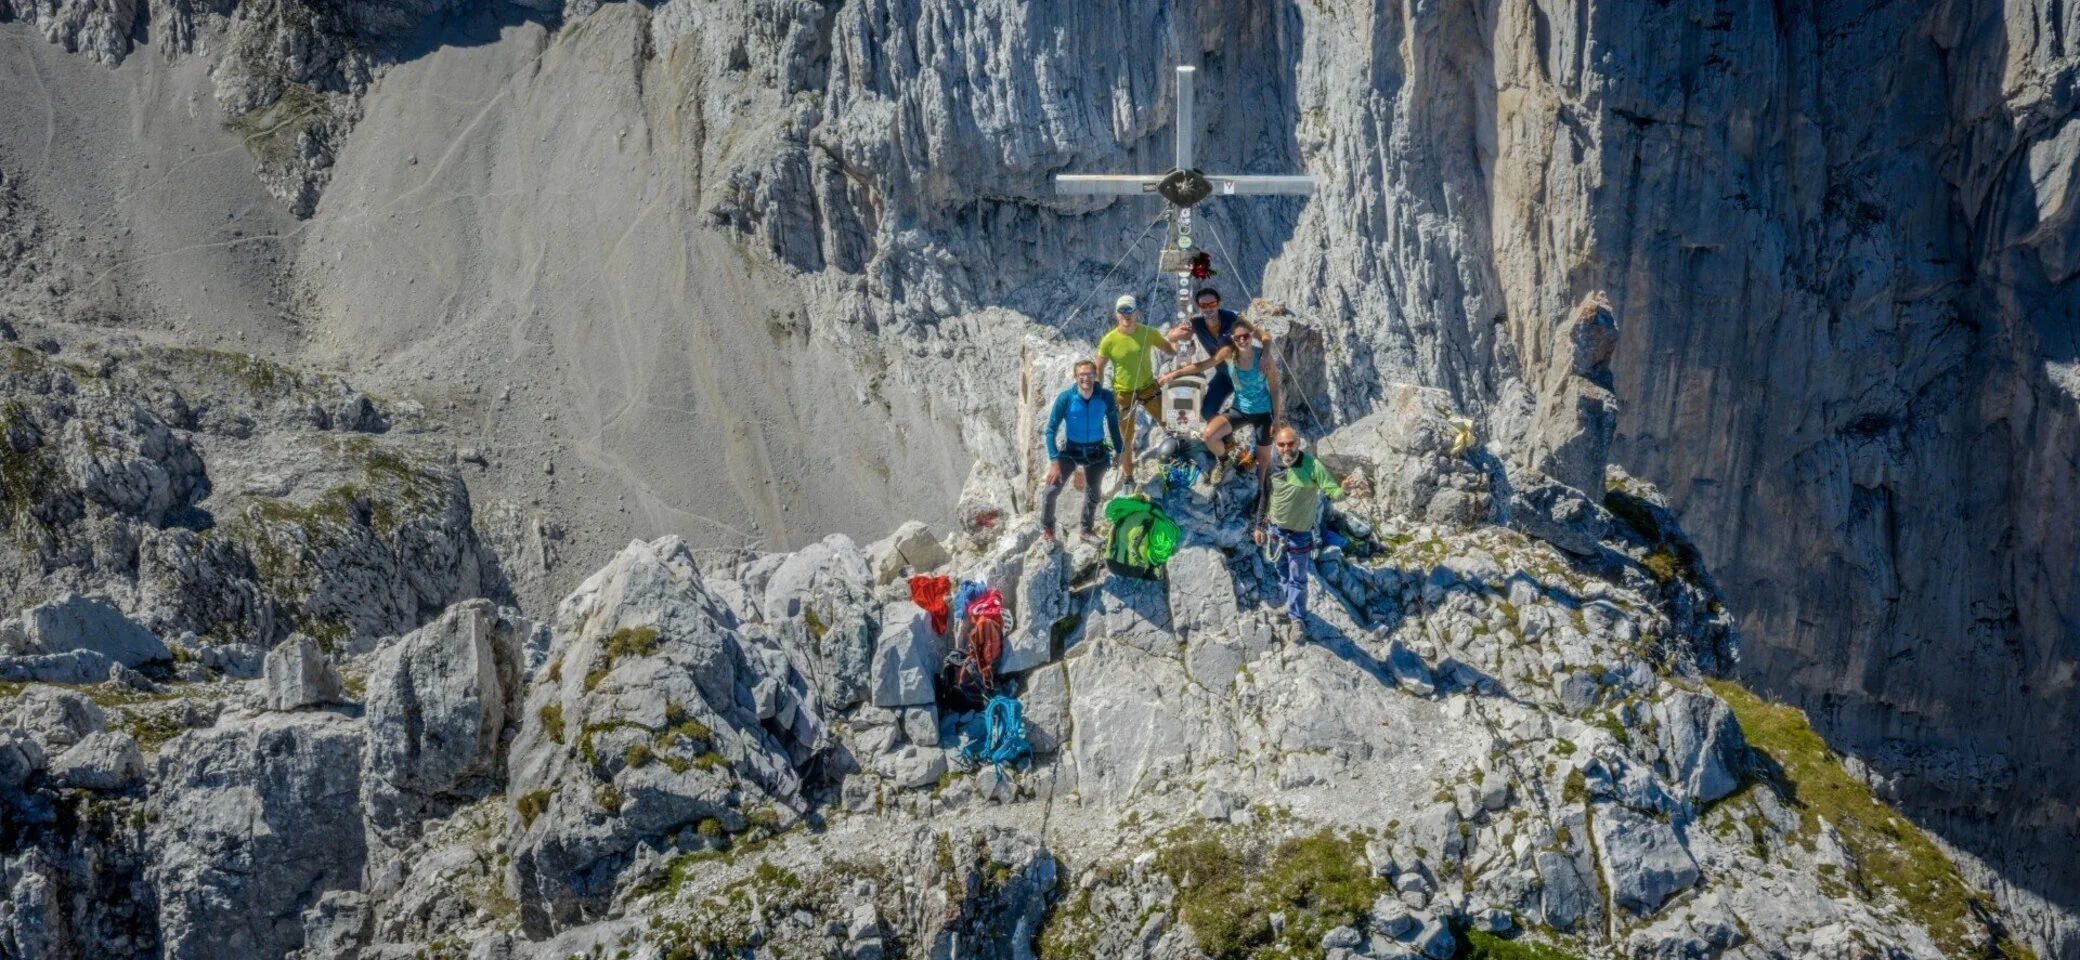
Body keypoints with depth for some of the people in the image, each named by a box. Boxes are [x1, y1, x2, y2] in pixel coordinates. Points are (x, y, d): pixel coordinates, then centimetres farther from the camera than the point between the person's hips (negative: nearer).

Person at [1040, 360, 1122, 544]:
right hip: (1070, 451, -2)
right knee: (1051, 490, -15)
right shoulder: (1066, 398, -23)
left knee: (1093, 495, 19)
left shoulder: (1106, 397, -18)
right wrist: (1054, 462, -26)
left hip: (1097, 453, 2)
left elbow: (1113, 424, 0)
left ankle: (1087, 530, 43)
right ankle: (1047, 528, 9)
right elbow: (1051, 430, -19)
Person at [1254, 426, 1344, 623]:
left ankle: (1297, 618, 23)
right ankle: (1291, 604, 46)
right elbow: (1264, 496, 4)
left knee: (1297, 578, 6)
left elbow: (1332, 490, -26)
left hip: (1300, 534, -4)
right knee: (1283, 571, 24)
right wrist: (1260, 525, 9)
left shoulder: (1312, 465, -25)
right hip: (1275, 528, 5)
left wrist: (1344, 490, -49)